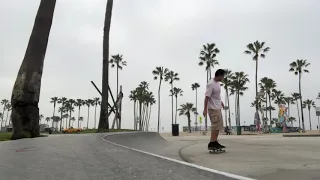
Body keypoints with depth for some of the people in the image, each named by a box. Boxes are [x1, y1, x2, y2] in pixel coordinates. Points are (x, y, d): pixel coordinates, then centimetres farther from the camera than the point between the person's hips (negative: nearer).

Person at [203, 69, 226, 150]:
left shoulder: (217, 83, 9)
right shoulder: (211, 84, -19)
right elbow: (207, 97, -21)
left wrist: (220, 101, 28)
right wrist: (205, 109, -22)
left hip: (218, 107, 10)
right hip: (213, 108, -10)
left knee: (218, 125, 13)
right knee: (215, 126, -9)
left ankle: (215, 142, 20)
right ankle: (212, 144, -3)